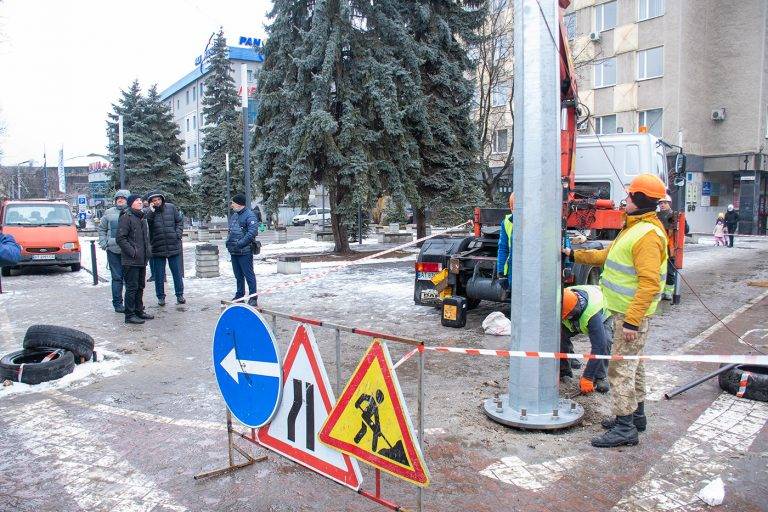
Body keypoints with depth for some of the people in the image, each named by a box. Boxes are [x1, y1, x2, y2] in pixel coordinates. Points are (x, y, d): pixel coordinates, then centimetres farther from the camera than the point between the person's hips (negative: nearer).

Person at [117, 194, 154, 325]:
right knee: (132, 288, -5)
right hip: (131, 260, -9)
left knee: (140, 287, 15)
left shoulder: (141, 217, 18)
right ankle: (130, 315, 2)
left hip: (142, 260, 9)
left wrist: (148, 250, 16)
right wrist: (132, 252, -19)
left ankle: (139, 311, 26)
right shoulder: (126, 217, -10)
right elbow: (120, 238, -16)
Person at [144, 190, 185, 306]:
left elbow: (180, 221, 9)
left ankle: (180, 295, 21)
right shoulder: (148, 212, -2)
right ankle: (160, 297, 20)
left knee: (177, 272, 9)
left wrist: (178, 235, -3)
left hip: (174, 247, 1)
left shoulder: (171, 208, 2)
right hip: (157, 248, -1)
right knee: (159, 274, 8)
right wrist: (151, 212, -23)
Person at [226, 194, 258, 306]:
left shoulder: (249, 215, -11)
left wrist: (240, 244, -23)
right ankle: (239, 295, 27)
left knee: (249, 275, -4)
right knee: (238, 275, 17)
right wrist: (228, 242, 11)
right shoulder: (234, 216, 16)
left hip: (244, 252, -9)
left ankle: (253, 298, 2)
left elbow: (252, 232, -22)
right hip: (234, 252, 9)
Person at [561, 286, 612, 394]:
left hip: (604, 316, -4)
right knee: (559, 335, -22)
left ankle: (600, 377, -14)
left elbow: (598, 347, -45)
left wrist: (587, 379, -42)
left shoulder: (593, 315, -47)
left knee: (604, 341, -33)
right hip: (576, 321, 4)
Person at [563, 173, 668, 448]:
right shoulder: (635, 227, 13)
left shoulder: (649, 234, -21)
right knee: (632, 363, 20)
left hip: (632, 312, -11)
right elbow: (609, 255, 25)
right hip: (624, 310, 11)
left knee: (621, 368, -6)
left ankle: (624, 428, 2)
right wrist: (575, 255, 26)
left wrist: (632, 320, -27)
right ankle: (636, 415, 34)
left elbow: (649, 283, -26)